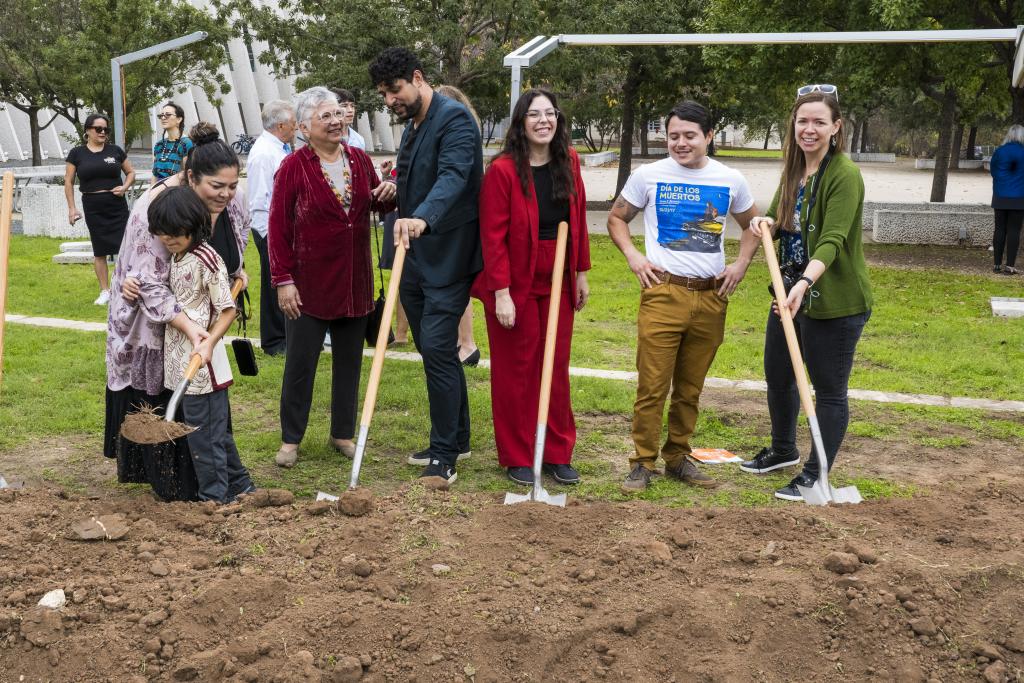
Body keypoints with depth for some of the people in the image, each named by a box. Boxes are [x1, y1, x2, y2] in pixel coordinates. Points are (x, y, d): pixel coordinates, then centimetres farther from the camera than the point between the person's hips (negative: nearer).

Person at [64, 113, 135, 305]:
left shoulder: (115, 151, 5)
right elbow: (69, 181, 7)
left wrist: (125, 187, -5)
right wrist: (72, 207, 1)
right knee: (99, 250, 6)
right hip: (93, 208, 0)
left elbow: (131, 172, 15)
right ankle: (105, 291, 14)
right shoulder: (77, 153, 3)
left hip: (117, 205, 0)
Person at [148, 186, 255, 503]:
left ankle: (215, 497, 11)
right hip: (179, 358, 8)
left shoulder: (206, 259, -15)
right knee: (216, 429, 17)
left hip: (201, 360, -8)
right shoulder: (176, 257, 10)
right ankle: (239, 486, 28)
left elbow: (228, 309, -14)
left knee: (205, 435, 0)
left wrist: (209, 343, -25)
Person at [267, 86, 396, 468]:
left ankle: (343, 434, 26)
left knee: (349, 361, 12)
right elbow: (277, 227, -9)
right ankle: (290, 439, 17)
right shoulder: (294, 167, -9)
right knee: (300, 362, 3)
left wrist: (388, 196, -4)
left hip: (355, 282, 5)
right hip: (309, 283, -5)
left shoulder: (359, 160, 5)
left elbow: (376, 204, 20)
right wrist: (283, 280, -13)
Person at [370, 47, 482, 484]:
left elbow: (453, 176, -32)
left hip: (447, 258, -9)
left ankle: (444, 457, -2)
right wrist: (395, 190, 9)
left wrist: (423, 218, -47)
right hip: (414, 258, 10)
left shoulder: (454, 119, -14)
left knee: (437, 349, -11)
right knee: (434, 351, 14)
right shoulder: (411, 127, 17)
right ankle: (456, 439, 26)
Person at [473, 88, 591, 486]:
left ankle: (557, 454, 22)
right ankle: (517, 457, 18)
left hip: (557, 282, 5)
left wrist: (581, 273, 9)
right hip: (515, 283, -5)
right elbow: (493, 236, -15)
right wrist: (501, 292, -18)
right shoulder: (503, 170, -13)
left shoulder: (568, 163, 4)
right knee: (516, 369, 5)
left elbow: (578, 221, 10)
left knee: (557, 367, 10)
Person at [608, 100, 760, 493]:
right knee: (652, 386, -3)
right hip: (662, 294, -2)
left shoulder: (730, 181, 6)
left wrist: (742, 263, 7)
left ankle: (677, 458, 25)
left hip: (711, 297, 2)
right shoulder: (649, 176, 0)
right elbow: (616, 218, 12)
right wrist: (632, 256, -3)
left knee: (690, 388, 11)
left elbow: (752, 225, 22)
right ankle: (643, 463, 8)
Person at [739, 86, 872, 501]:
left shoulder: (845, 175, -17)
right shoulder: (794, 171, 8)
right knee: (777, 376, 21)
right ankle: (783, 450, 43)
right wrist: (765, 223, -8)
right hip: (791, 293, 9)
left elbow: (832, 240, -27)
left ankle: (816, 475, 17)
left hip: (834, 301, -9)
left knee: (829, 390, 4)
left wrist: (805, 283, -42)